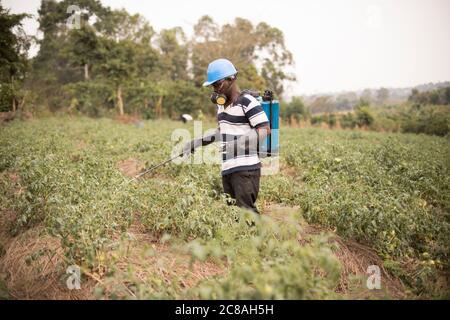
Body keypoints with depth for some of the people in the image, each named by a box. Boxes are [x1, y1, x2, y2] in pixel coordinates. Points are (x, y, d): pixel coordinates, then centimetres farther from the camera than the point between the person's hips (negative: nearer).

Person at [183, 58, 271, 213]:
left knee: (245, 210, -12)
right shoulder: (221, 104, 17)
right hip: (227, 168, 8)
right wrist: (199, 142, 17)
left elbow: (265, 129, -14)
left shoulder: (247, 102, -9)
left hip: (245, 167, -8)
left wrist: (239, 143, -26)